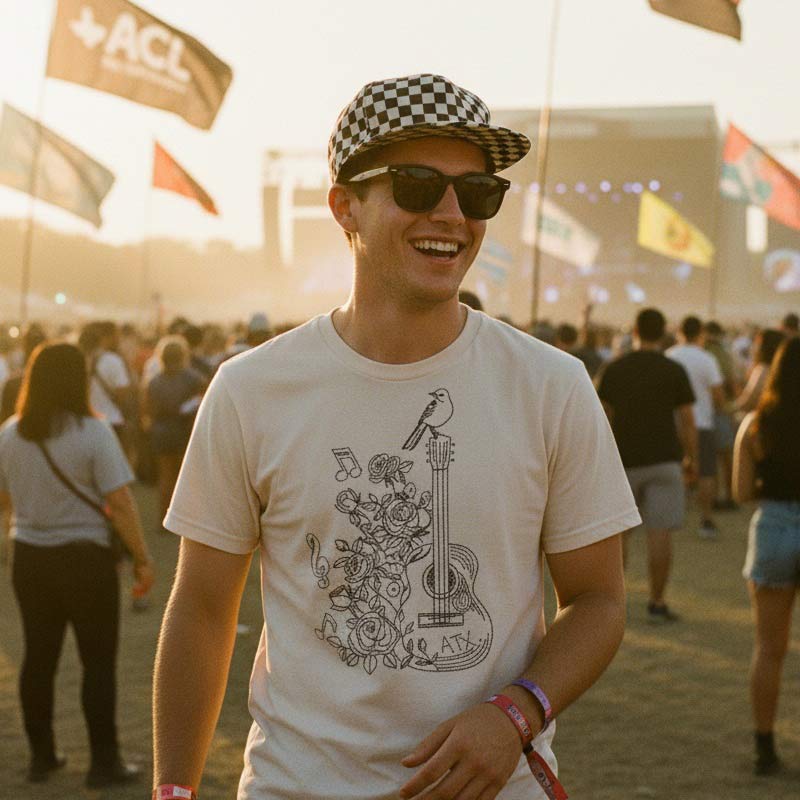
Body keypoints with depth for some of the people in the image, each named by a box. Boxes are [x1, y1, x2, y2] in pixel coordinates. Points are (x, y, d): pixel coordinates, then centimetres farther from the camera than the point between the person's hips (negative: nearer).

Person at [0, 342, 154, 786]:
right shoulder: (93, 433, -16)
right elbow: (119, 502, -17)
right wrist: (142, 558, -9)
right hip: (85, 557, -5)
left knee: (38, 658, 15)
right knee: (98, 662, 5)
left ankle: (41, 755, 24)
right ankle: (104, 762, 10)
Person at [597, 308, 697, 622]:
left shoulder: (613, 369, 1)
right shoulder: (674, 371, -4)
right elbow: (687, 420, -3)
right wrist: (692, 459, 8)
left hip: (624, 460, 2)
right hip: (663, 460, -2)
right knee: (660, 534, 0)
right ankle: (657, 603, 0)